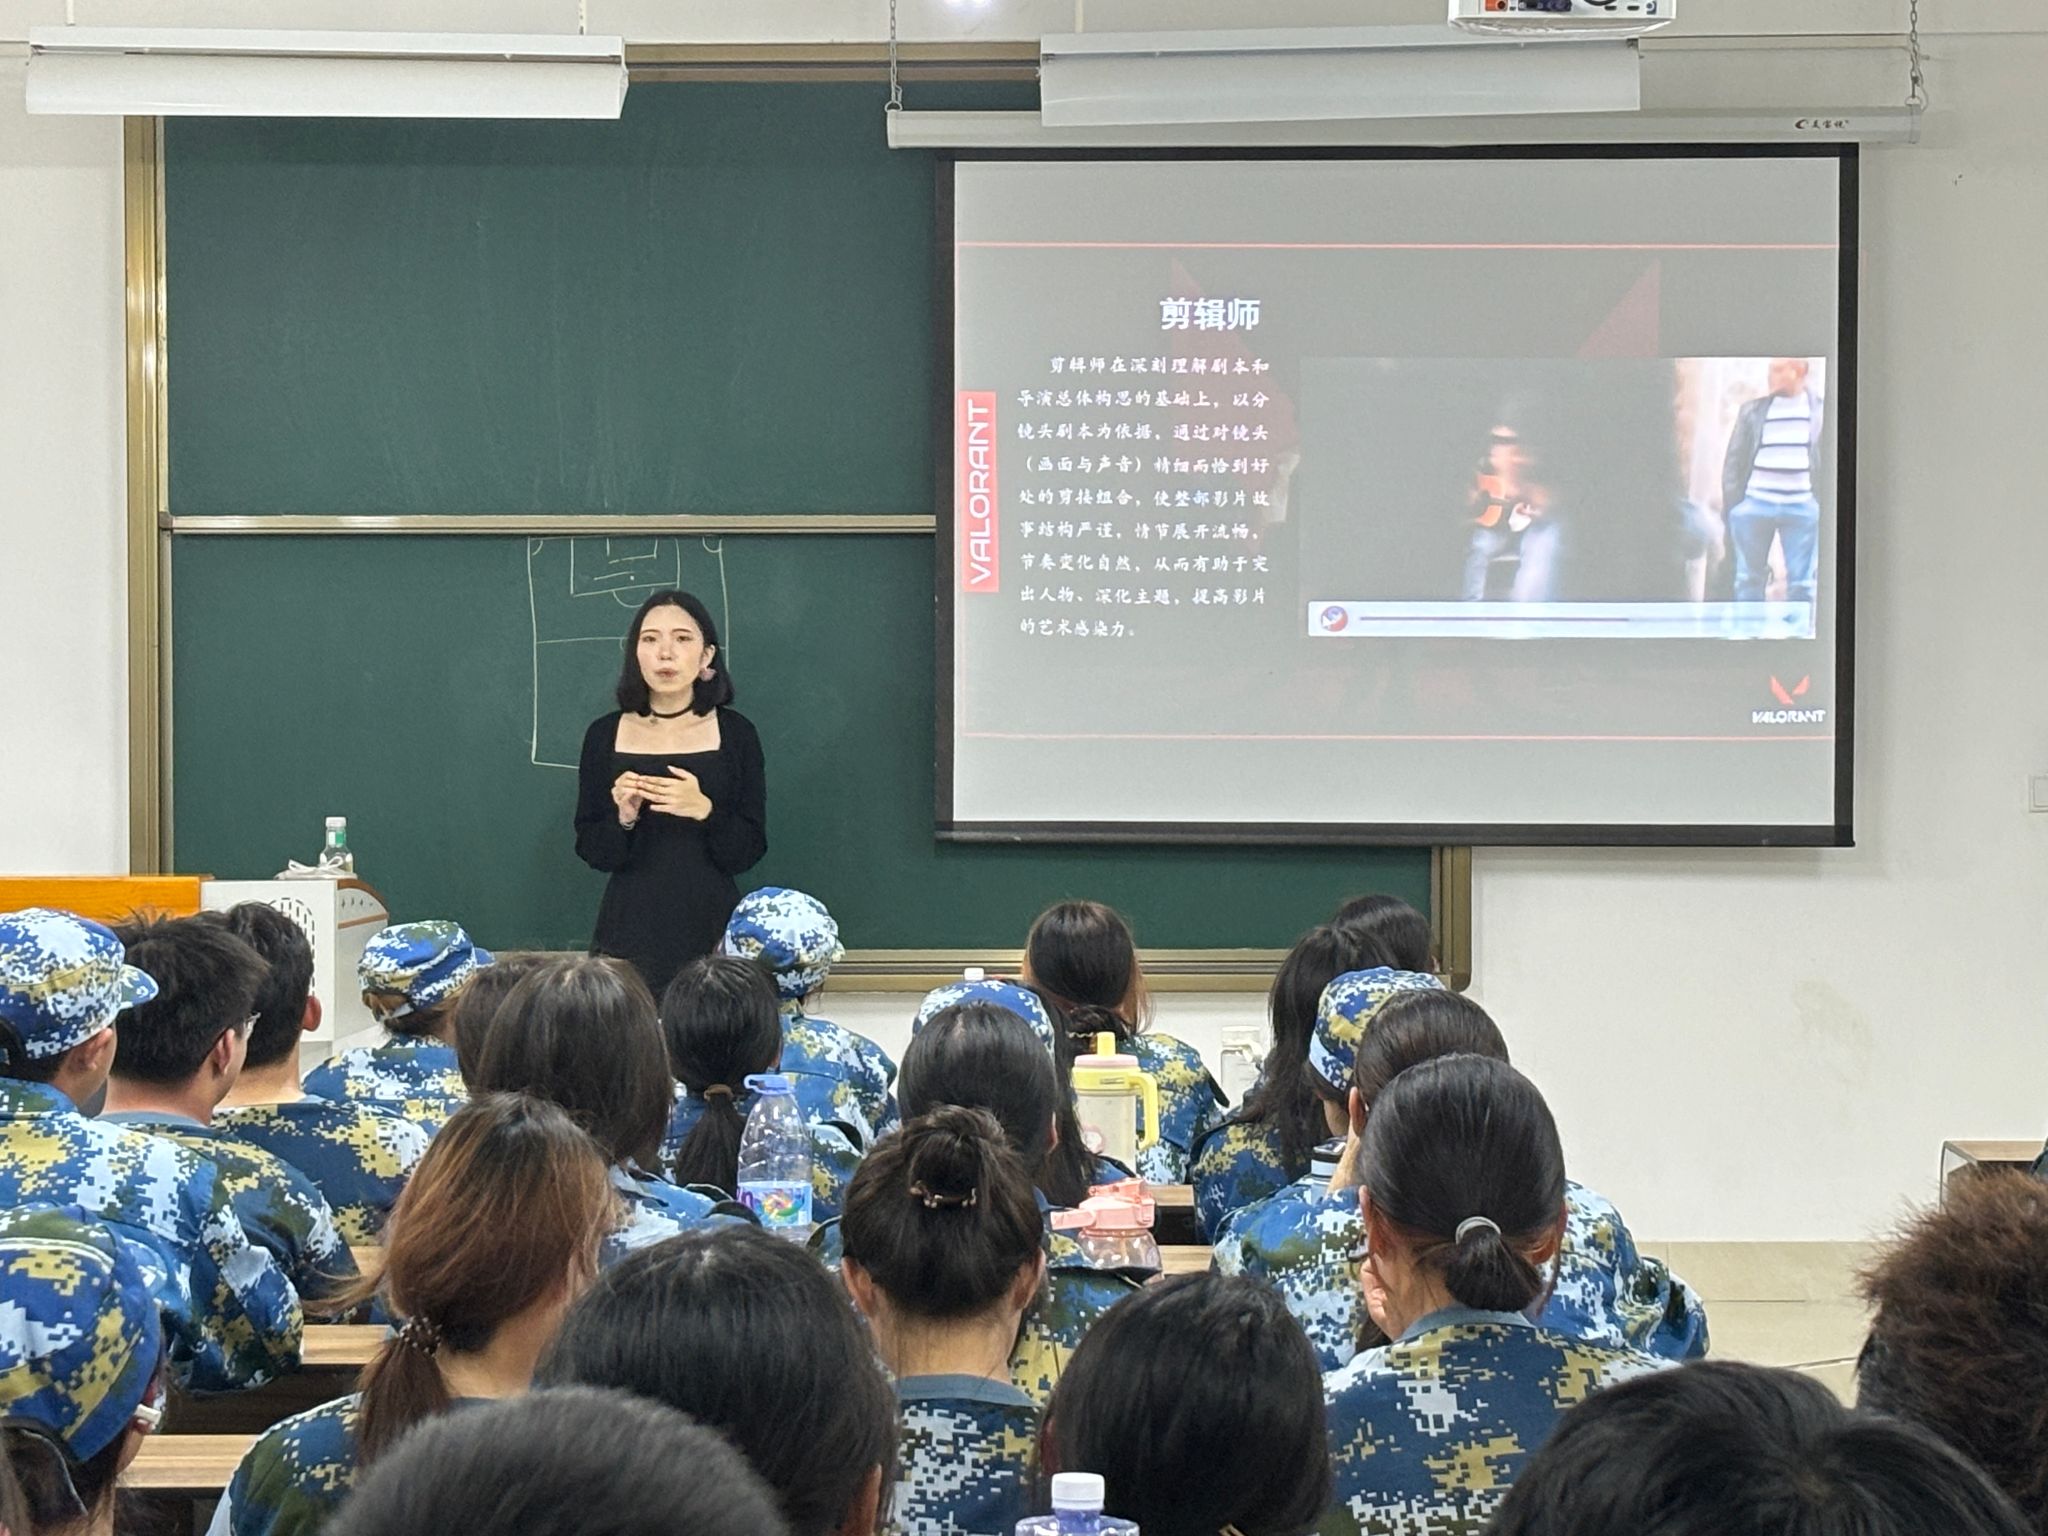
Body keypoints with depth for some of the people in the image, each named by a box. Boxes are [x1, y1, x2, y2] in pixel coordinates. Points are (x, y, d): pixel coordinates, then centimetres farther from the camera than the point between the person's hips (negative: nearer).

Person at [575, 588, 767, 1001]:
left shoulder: (735, 733, 2)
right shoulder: (606, 735, 4)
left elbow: (749, 852, 0)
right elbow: (592, 851, 5)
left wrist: (704, 811, -17)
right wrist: (624, 818, -15)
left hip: (711, 932, 0)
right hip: (629, 933, 0)